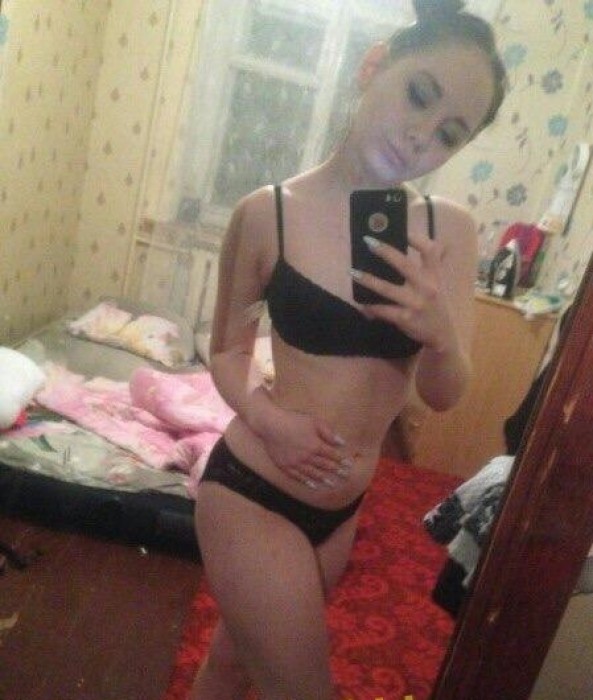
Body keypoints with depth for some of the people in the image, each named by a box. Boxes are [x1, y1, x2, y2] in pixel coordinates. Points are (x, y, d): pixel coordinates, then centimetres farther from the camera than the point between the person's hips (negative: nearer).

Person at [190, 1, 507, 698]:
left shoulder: (450, 228, -6)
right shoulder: (267, 213, -14)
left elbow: (443, 394, -4)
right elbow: (226, 349, -1)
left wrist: (439, 332, -25)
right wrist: (262, 413, -19)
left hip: (343, 506, 4)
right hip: (250, 492, -4)